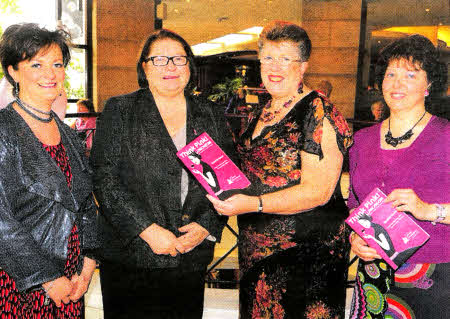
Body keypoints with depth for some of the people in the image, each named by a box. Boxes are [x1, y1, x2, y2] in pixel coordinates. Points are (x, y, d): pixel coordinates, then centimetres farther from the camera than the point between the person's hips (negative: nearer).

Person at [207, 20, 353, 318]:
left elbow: (318, 191, -22)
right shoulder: (260, 114, 10)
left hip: (308, 251, -8)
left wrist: (254, 204, -27)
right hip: (256, 248, 8)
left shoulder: (319, 113, -15)